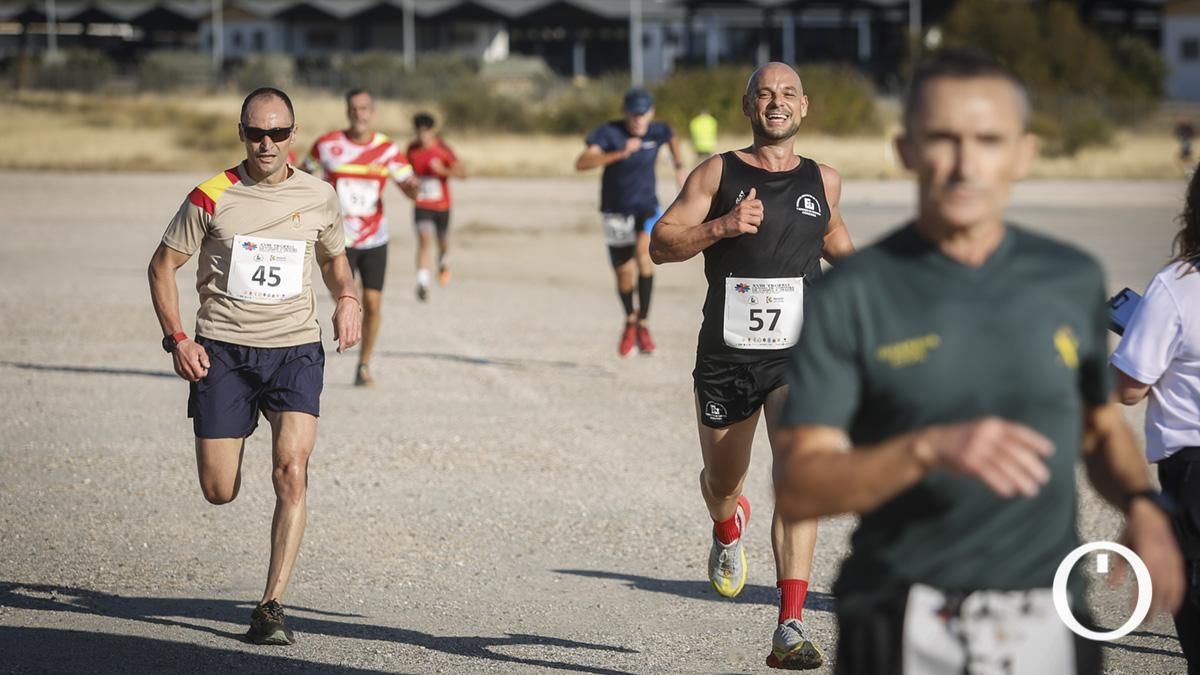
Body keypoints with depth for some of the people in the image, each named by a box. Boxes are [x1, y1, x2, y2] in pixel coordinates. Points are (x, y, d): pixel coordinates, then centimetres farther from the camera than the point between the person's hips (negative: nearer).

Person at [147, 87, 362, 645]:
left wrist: (347, 298, 1)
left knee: (291, 472, -19)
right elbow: (163, 266, 5)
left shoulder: (319, 199, 4)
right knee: (219, 492, 0)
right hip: (222, 350, 0)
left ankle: (271, 605, -12)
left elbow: (335, 259, 22)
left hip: (295, 349, 0)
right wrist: (176, 339, -6)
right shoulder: (211, 198, -3)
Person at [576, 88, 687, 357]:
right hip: (616, 212, 0)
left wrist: (679, 167, 14)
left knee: (643, 250, -29)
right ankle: (630, 322, 41)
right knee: (624, 273, 9)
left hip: (647, 206, 0)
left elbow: (672, 138, 21)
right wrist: (619, 153, -41)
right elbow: (581, 163, -33)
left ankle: (643, 323, -21)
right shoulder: (608, 133, -17)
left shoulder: (657, 131, -7)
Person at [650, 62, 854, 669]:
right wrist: (723, 226, -20)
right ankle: (728, 529, 56)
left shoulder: (823, 181, 9)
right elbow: (661, 244, -5)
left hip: (798, 352, 0)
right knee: (722, 482, 16)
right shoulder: (718, 174, 1)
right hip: (726, 355, 0)